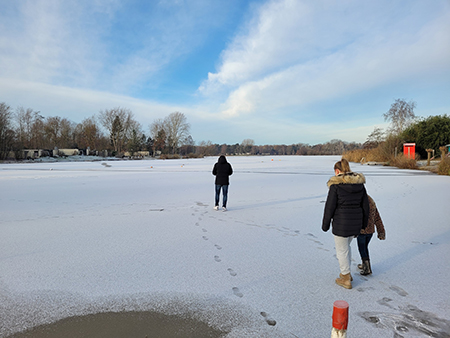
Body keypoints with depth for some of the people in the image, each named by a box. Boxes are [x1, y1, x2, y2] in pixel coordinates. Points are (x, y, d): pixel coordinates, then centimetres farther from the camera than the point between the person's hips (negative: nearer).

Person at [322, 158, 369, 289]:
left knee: (341, 250, 10)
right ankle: (347, 272, 38)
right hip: (356, 222, 7)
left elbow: (330, 206, -13)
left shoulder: (335, 185, -15)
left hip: (341, 223, -7)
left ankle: (346, 279, 21)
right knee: (346, 245, 26)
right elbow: (365, 205, 9)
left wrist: (325, 225, -3)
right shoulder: (360, 183, 3)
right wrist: (364, 223, 19)